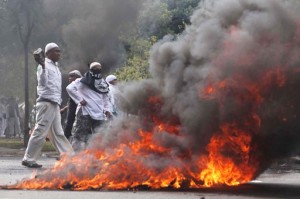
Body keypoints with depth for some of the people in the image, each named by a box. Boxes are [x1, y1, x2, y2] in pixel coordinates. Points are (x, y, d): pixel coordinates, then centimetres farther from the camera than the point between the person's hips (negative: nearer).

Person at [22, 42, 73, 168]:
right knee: (40, 132, -9)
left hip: (54, 104, 9)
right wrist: (43, 67, -34)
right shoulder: (44, 65, -7)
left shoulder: (55, 67, 20)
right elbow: (42, 82, -22)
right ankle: (28, 159, -6)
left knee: (57, 133, 11)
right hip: (47, 103, -9)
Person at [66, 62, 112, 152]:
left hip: (99, 114, 6)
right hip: (85, 113, -6)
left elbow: (105, 98, 22)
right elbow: (70, 88, -16)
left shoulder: (103, 84, 15)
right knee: (80, 135, -4)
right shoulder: (83, 81, -5)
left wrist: (106, 109, 6)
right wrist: (79, 100, -15)